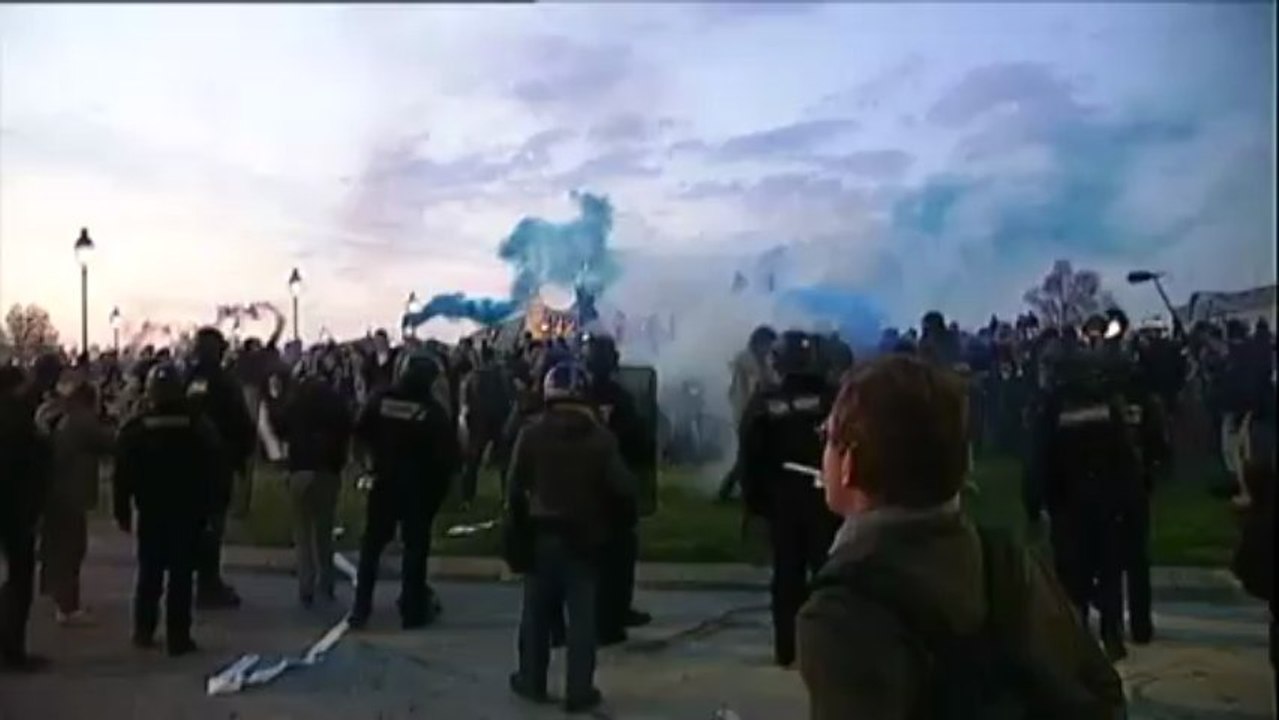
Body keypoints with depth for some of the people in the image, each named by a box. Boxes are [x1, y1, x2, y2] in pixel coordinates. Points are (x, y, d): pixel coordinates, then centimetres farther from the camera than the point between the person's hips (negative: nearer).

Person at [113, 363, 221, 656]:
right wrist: (211, 508, 2)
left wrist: (122, 511, 5)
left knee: (149, 572, 15)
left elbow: (123, 475, -2)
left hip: (150, 512, 2)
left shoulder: (134, 429, -3)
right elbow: (213, 471, -4)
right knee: (181, 574, 0)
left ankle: (144, 630, 21)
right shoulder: (199, 426, -5)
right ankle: (178, 636, 1)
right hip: (189, 512, -2)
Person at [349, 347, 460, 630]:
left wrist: (370, 459, 11)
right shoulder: (433, 409, -12)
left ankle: (361, 608, 14)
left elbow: (360, 434, -3)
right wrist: (442, 475, 3)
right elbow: (448, 452, -13)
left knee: (372, 543, 13)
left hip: (384, 481, 2)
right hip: (420, 485, -2)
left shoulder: (380, 400, -6)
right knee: (416, 545, 6)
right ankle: (413, 610, 9)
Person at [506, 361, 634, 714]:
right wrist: (600, 506, 7)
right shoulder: (601, 437, -8)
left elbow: (515, 484, -5)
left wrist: (522, 511, 11)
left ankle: (532, 680, 25)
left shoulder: (532, 432, -6)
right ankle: (579, 691, 7)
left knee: (537, 610, 15)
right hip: (585, 536, -1)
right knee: (583, 615, 5)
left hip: (542, 533, 1)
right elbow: (622, 488, -12)